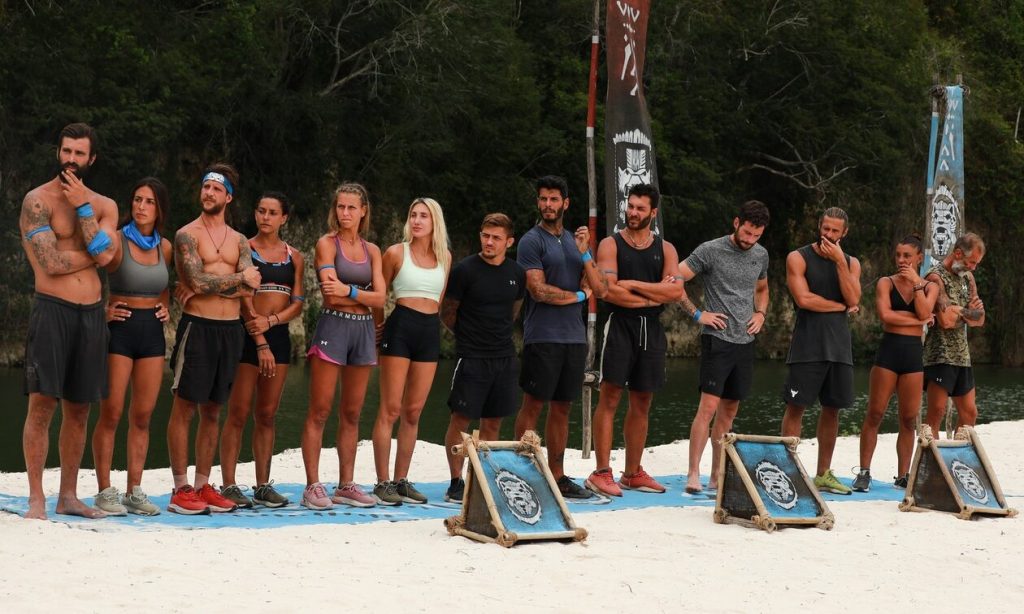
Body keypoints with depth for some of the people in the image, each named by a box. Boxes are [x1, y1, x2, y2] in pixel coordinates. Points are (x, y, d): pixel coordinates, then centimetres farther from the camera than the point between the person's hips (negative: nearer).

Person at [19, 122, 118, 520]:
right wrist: (93, 253, -1)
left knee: (78, 409, 9)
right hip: (52, 308, -5)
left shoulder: (104, 206, 13)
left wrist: (82, 206, -8)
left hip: (92, 312, 5)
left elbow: (104, 255, -6)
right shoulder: (38, 200, -3)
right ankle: (36, 499, -4)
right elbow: (52, 263, -13)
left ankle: (68, 497, 16)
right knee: (41, 405, -9)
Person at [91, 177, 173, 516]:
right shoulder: (117, 242, -8)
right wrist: (101, 310, -11)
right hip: (120, 327, -5)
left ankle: (134, 491, 11)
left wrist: (165, 307, 12)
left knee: (143, 415, 5)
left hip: (152, 330, 5)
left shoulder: (165, 247, 9)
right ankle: (105, 491, 0)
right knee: (111, 413, -5)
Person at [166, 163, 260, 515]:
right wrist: (238, 279, -5)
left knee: (212, 412, 9)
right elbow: (197, 279, -14)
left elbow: (252, 288, -1)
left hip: (231, 328, 5)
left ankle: (203, 486, 14)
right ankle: (180, 489, -2)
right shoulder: (187, 235, 0)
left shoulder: (239, 241, 14)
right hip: (198, 326, -5)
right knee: (185, 409, -5)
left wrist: (206, 286, -11)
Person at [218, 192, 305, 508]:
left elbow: (297, 304, 7)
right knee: (239, 414, -5)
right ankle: (229, 485, -3)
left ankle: (263, 485, 11)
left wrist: (270, 321, -12)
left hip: (279, 336, 4)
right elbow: (244, 298, -9)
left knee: (267, 415, 7)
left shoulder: (294, 256, 12)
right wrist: (260, 343, -16)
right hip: (247, 336, -4)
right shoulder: (243, 249, -1)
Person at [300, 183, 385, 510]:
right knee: (320, 411, -6)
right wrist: (363, 294, -5)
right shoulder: (327, 243, -1)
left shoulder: (371, 250, 13)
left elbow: (380, 298, 1)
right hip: (333, 327, -5)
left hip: (363, 330, 5)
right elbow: (332, 295, -12)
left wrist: (349, 290, -12)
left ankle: (346, 485, 13)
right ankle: (313, 486, -4)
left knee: (352, 414, 8)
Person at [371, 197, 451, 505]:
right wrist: (380, 327, 10)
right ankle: (382, 482, -5)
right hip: (401, 327, -4)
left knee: (413, 411, 6)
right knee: (391, 409, -7)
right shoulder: (396, 253, -1)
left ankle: (401, 480, 12)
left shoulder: (445, 257, 11)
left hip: (430, 330, 4)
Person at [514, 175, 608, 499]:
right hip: (543, 336, -6)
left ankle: (557, 476, 14)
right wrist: (579, 295, -1)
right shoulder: (532, 241, -4)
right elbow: (539, 291, -13)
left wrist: (584, 253, -7)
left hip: (574, 336, 6)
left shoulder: (575, 241, 15)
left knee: (561, 408, 10)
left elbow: (601, 289, 7)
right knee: (533, 406, -4)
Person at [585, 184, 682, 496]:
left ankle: (633, 473, 16)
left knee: (642, 403, 8)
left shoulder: (665, 249, 11)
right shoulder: (611, 244, 0)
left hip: (651, 329, 4)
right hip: (620, 325, -4)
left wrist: (633, 285, -11)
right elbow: (609, 291, -14)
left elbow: (676, 290, -5)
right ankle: (602, 472, -7)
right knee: (610, 398, -8)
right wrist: (655, 295, -9)